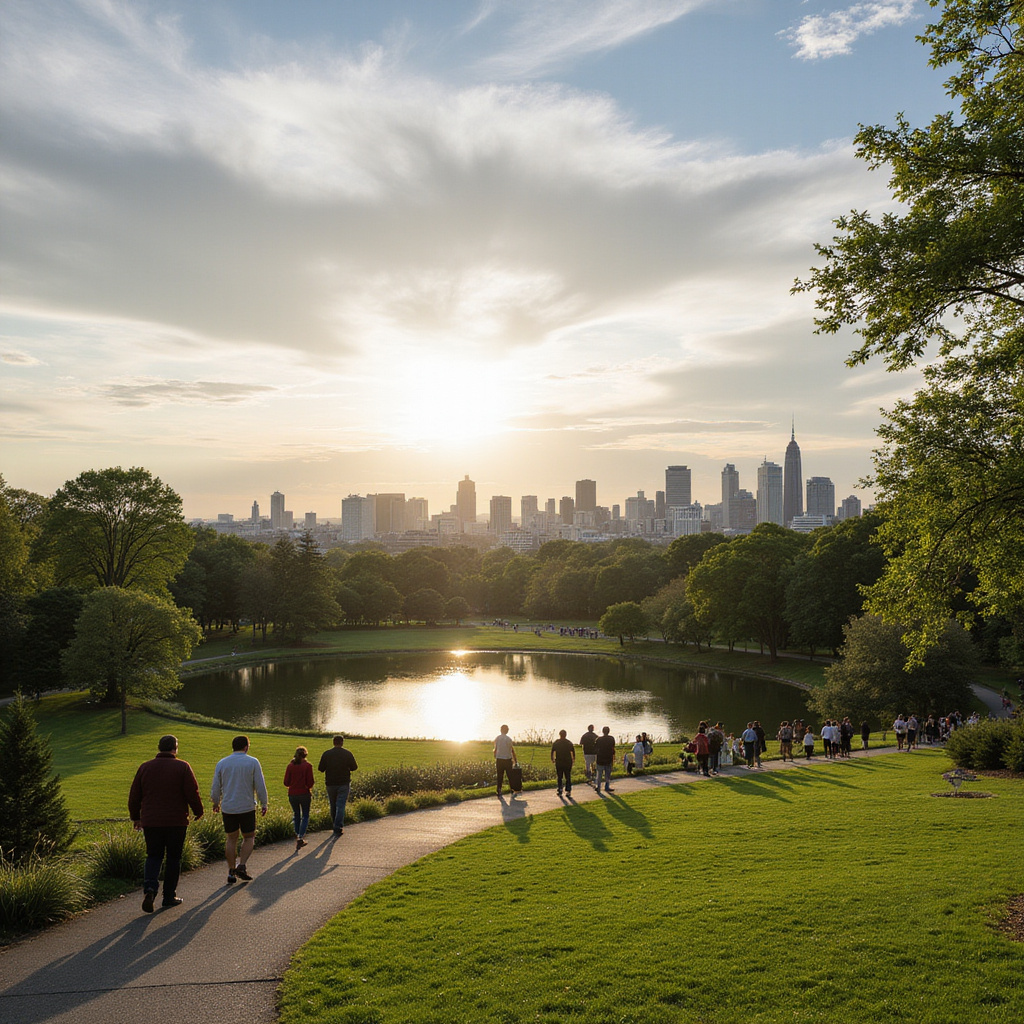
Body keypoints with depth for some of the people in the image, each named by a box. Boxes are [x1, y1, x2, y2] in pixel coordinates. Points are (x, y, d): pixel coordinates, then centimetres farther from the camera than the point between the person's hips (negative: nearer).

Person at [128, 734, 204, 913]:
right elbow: (192, 793, -8)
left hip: (151, 821, 2)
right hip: (176, 822, -2)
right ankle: (170, 896, 13)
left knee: (153, 856, 11)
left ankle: (149, 888, -13)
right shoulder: (182, 767, -6)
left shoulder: (145, 767, 4)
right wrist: (198, 812, 8)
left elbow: (134, 796, 8)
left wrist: (135, 817, 20)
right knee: (173, 858, 10)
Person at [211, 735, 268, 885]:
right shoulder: (253, 762, -4)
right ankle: (242, 866, -5)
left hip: (228, 807, 3)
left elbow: (215, 787, 8)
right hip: (247, 807, -3)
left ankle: (231, 872, 12)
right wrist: (264, 804, 6)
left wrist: (216, 803, 23)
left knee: (231, 838, 12)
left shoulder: (222, 763, 3)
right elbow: (260, 786, -4)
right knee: (249, 837, 11)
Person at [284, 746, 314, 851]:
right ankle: (301, 837, -7)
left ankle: (297, 836, 25)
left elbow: (286, 782, 0)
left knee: (297, 816, 20)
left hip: (292, 794, 3)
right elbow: (310, 782, -11)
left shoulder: (290, 765, -1)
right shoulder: (307, 766, -9)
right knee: (305, 816, 8)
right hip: (304, 794, -3)